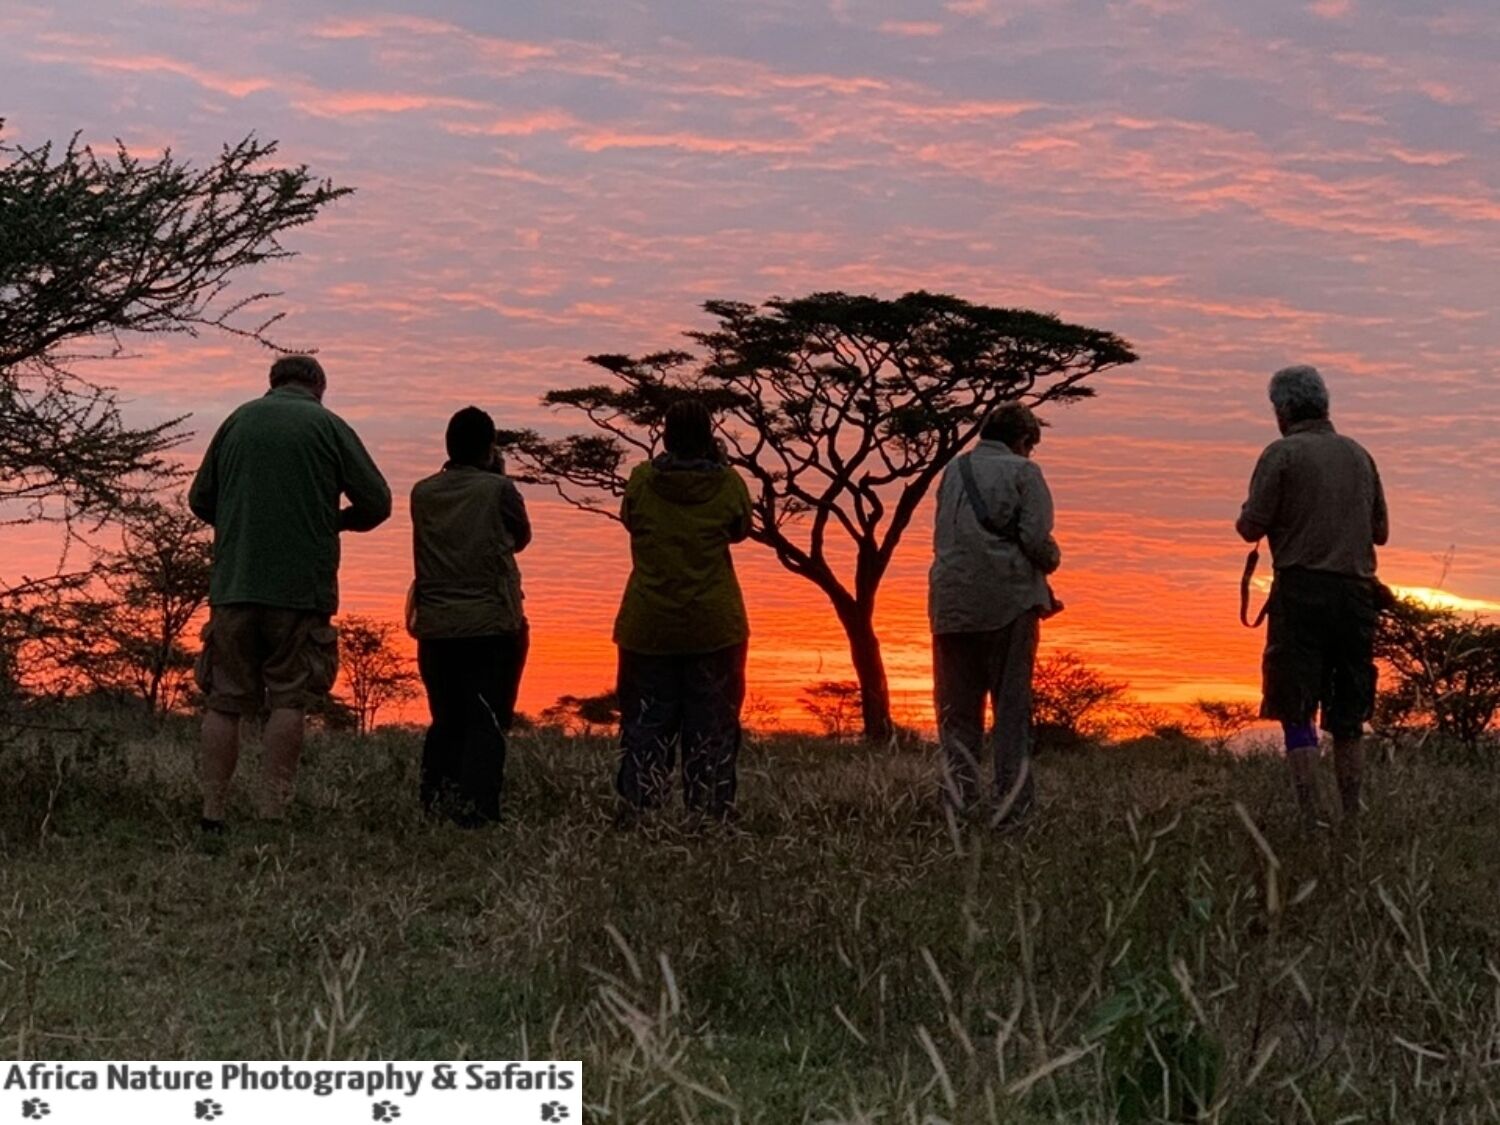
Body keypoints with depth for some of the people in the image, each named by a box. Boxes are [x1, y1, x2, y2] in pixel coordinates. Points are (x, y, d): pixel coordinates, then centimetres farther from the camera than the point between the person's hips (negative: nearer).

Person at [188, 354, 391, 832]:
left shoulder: (237, 421, 11)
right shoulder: (327, 425, 3)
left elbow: (199, 500, 15)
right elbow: (377, 502, 0)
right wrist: (334, 521, 18)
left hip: (233, 584, 3)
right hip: (302, 586, -2)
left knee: (225, 702, 6)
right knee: (288, 701, 2)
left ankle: (212, 814, 4)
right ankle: (273, 811, -3)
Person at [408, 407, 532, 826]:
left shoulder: (422, 493, 6)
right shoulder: (498, 490, -5)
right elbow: (520, 538, 11)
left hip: (435, 629, 4)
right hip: (492, 626, -4)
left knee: (446, 722, 13)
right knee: (487, 723, -3)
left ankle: (434, 808, 10)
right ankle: (475, 810, -12)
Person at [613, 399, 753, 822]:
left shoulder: (641, 480, -4)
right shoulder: (728, 484, -6)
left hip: (649, 625, 1)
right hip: (714, 625, 0)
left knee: (646, 723, 7)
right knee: (710, 726, 6)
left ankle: (640, 816, 4)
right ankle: (710, 816, 5)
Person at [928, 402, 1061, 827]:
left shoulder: (953, 470, 14)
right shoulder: (1022, 472, -2)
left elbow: (941, 536, 14)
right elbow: (1037, 539, -10)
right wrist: (1051, 560, 10)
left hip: (953, 603, 4)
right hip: (1008, 601, -4)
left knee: (957, 711, 9)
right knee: (1012, 706, 3)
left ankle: (959, 805, 6)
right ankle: (1012, 804, 0)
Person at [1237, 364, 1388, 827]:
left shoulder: (1282, 454, -4)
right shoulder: (1358, 454, 13)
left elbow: (1251, 528, -7)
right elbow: (1380, 531, 17)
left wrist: (1247, 516, 14)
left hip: (1302, 590, -5)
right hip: (1356, 591, 5)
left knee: (1297, 711, -2)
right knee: (1348, 715, 12)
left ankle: (1311, 815, -8)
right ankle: (1352, 813, 13)